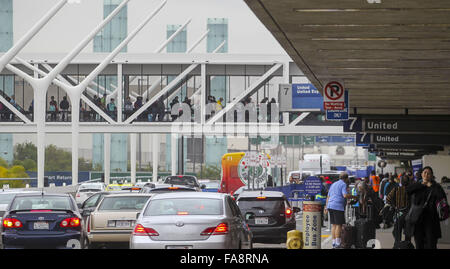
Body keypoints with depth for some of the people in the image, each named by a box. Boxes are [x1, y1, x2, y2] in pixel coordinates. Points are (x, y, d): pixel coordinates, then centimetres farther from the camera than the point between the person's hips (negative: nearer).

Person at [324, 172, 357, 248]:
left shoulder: (334, 184, 22)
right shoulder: (343, 184, -3)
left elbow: (328, 197, 22)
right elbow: (345, 195, -19)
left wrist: (326, 207, 23)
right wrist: (353, 197, -3)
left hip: (330, 206, 8)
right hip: (338, 206, -8)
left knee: (334, 225, 10)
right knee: (339, 225, -6)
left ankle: (334, 243, 10)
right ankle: (337, 243, -9)